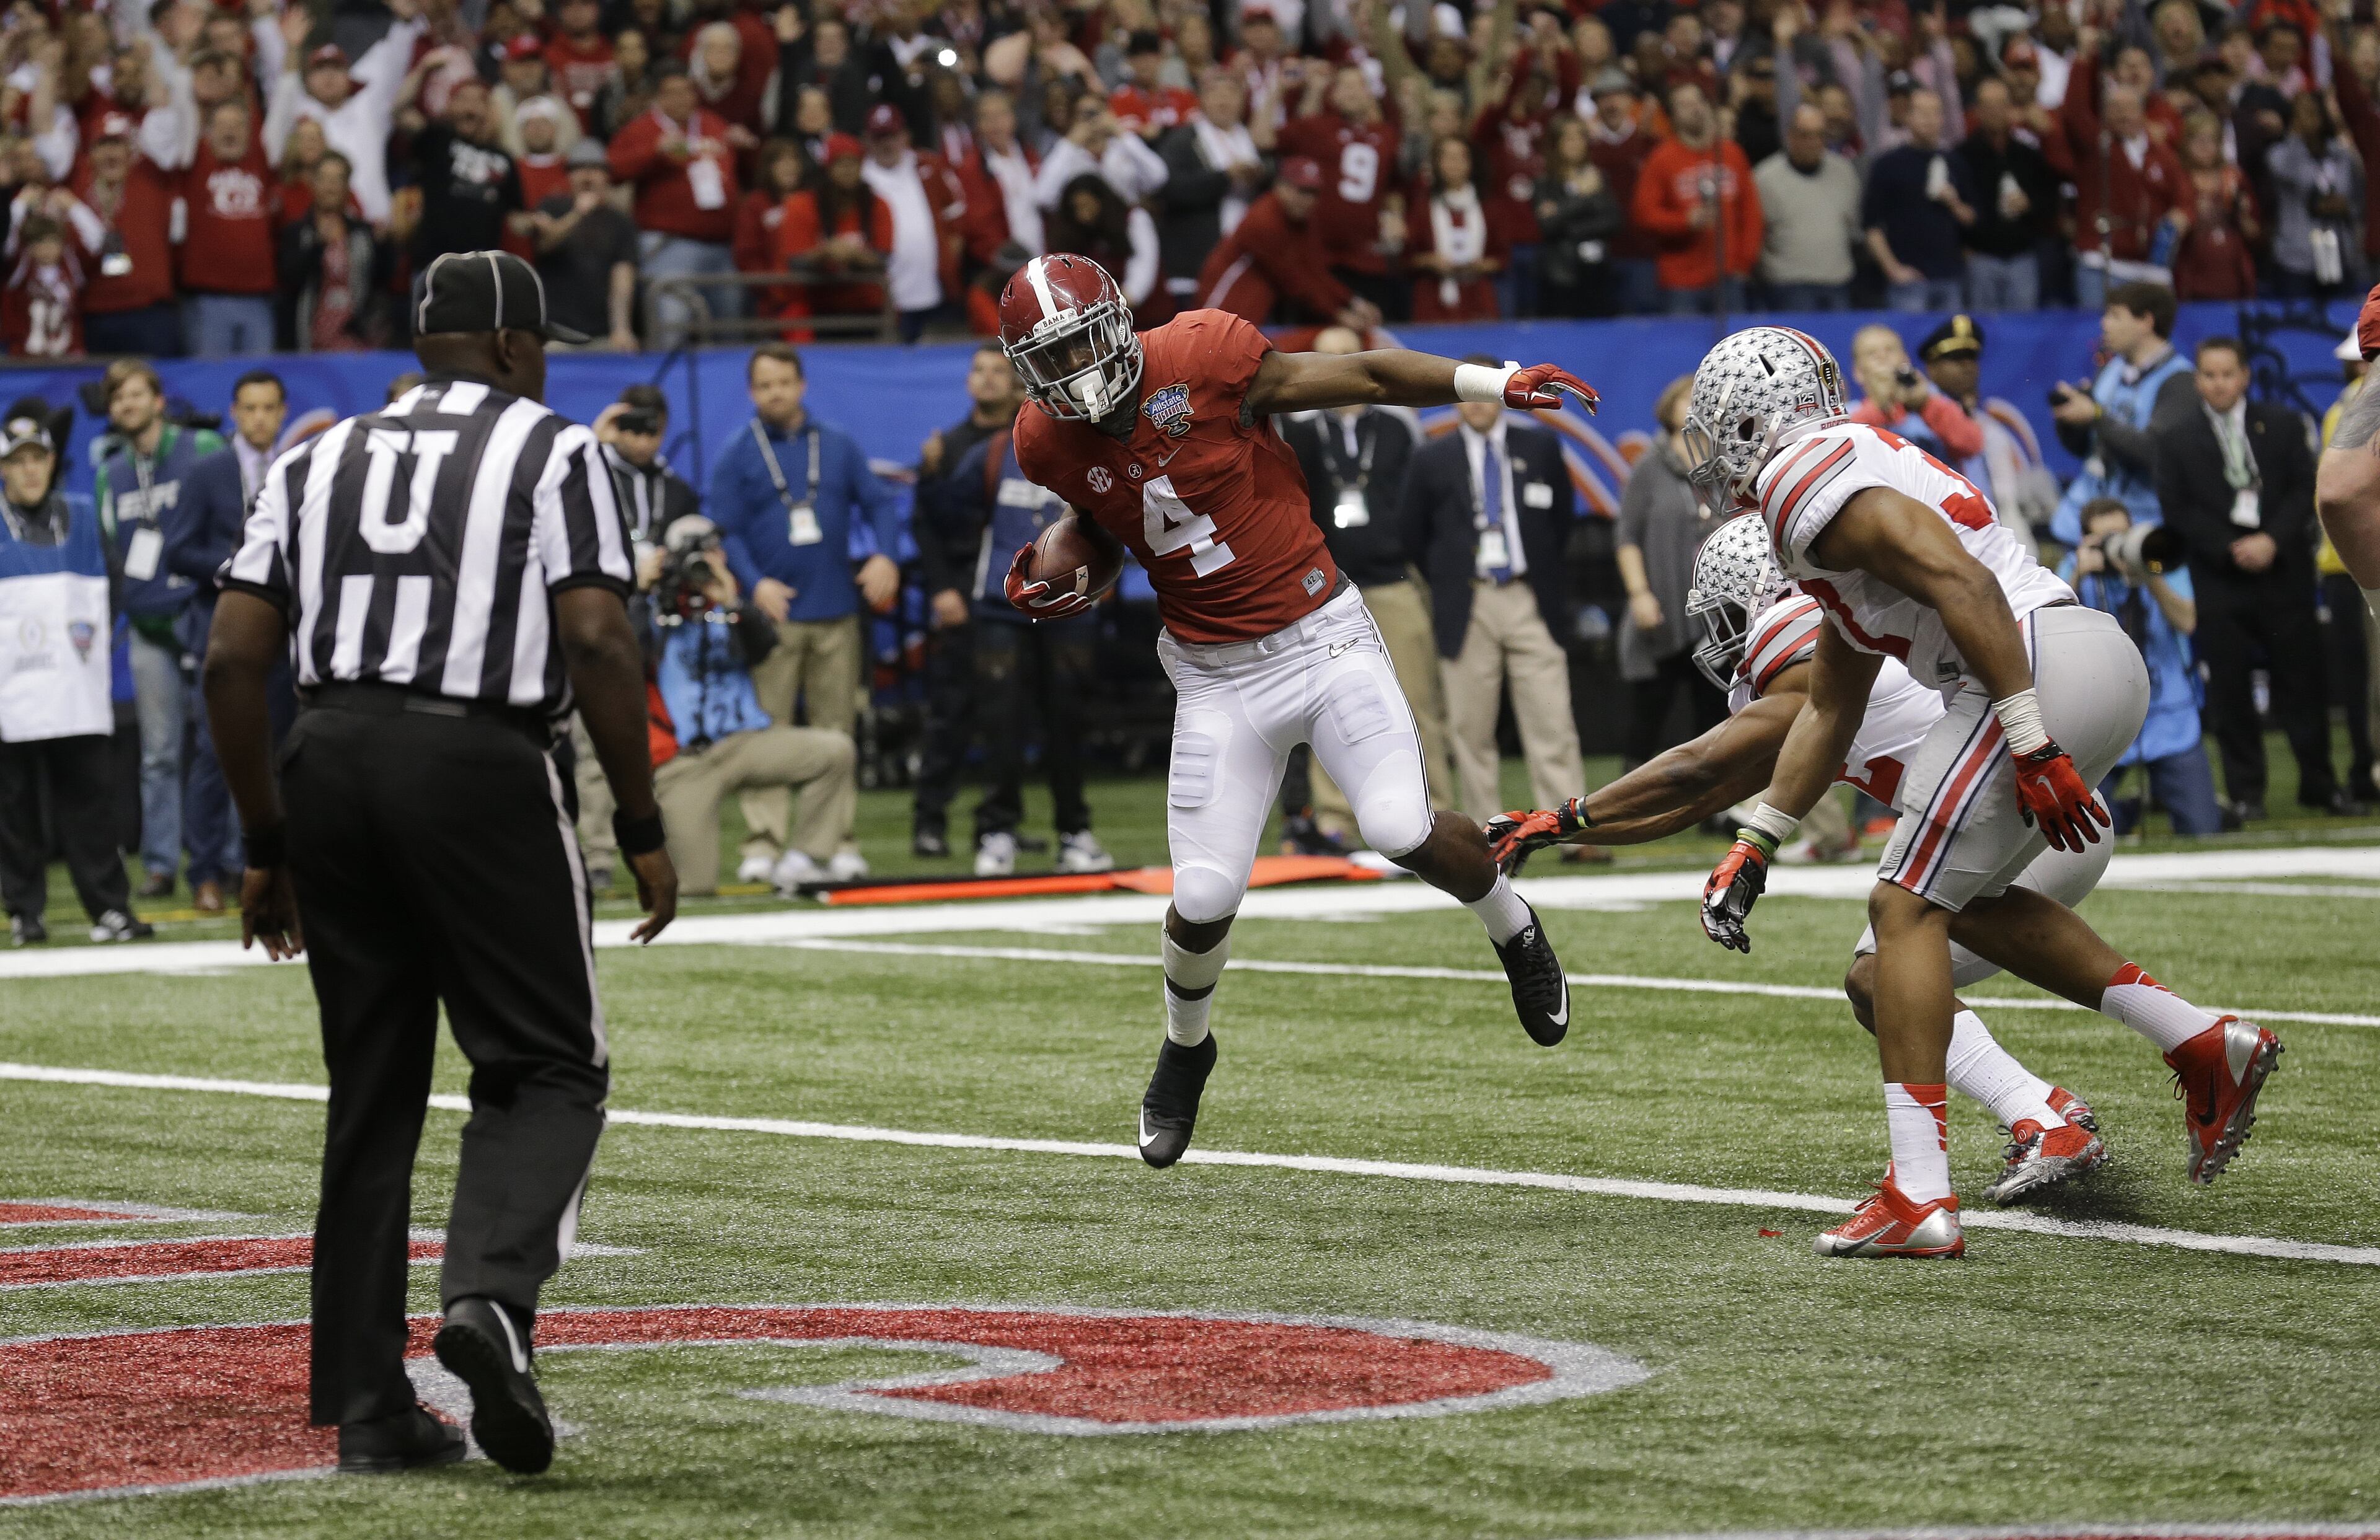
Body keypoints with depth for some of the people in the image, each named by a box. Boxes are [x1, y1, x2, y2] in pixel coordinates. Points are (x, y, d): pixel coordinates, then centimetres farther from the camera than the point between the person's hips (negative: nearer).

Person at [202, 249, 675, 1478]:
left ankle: (370, 1408, 10)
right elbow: (596, 645, -7)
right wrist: (643, 832, -2)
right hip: (479, 769, -4)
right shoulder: (551, 453, 5)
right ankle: (488, 1294, -22)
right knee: (548, 1069, 5)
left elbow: (233, 661, 11)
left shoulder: (319, 461, 18)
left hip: (330, 767, 5)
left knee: (373, 1091, 12)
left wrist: (267, 844, 18)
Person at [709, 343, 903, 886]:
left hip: (837, 615, 3)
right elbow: (723, 531, -3)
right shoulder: (737, 455, 2)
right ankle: (764, 844, -5)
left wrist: (884, 556, -9)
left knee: (836, 730, 5)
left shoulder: (839, 445, 10)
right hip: (773, 611, -3)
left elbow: (879, 502, 9)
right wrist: (754, 583, -17)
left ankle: (837, 840, 10)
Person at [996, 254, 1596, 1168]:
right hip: (1217, 678, 3)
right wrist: (1049, 571, -3)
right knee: (1204, 898, -5)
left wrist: (1497, 384, -12)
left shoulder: (1201, 359, -18)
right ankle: (1185, 1049, 28)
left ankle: (1513, 927, 16)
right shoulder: (1050, 443, -5)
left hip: (1320, 636, -3)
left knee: (1402, 832, -19)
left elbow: (1365, 377, -9)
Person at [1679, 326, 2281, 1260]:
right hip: (2104, 662, 10)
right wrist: (1753, 848, 36)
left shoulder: (1805, 478, -5)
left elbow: (1960, 583, -19)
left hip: (2038, 665, -10)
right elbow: (1830, 711, 34)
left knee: (1908, 907, -4)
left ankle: (1918, 1197, -10)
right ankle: (2204, 1047, 17)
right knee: (1972, 896, 23)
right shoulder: (1860, 470, 28)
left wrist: (2030, 746, -22)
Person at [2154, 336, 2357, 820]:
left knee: (2302, 680, 2)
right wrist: (2230, 549, -11)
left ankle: (2319, 783, 10)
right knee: (2229, 690, -1)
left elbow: (2305, 489, 3)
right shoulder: (2177, 438, 5)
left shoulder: (2283, 425, 9)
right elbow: (2176, 509, 0)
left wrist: (2272, 540, -11)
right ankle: (2245, 792, 6)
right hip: (2218, 578, -1)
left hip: (2282, 570, 1)